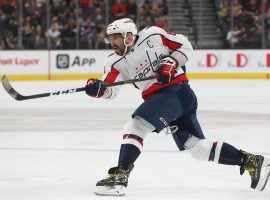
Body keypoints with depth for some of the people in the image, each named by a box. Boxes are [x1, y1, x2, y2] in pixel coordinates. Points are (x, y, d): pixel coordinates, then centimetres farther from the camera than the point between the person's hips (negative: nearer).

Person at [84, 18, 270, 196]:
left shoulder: (152, 35, -5)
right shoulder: (117, 62, 10)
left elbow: (185, 46, 1)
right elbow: (110, 90, 0)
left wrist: (171, 62, -14)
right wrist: (98, 89, -21)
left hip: (176, 90, -8)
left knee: (135, 126, -20)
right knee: (197, 147, 7)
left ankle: (119, 176, -26)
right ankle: (252, 161, 12)